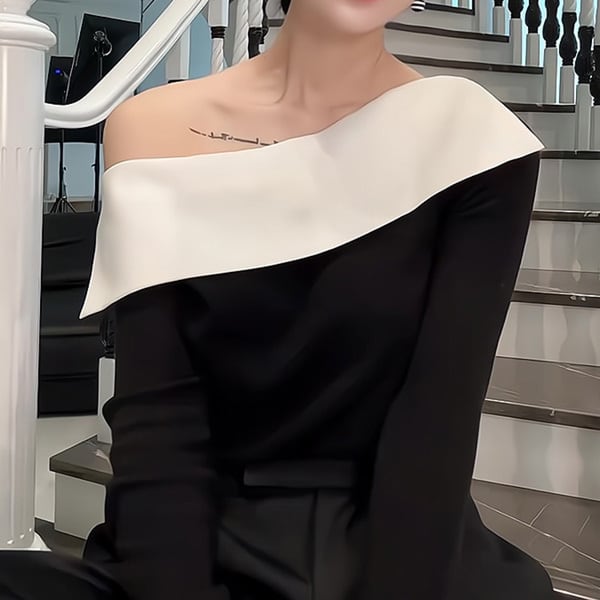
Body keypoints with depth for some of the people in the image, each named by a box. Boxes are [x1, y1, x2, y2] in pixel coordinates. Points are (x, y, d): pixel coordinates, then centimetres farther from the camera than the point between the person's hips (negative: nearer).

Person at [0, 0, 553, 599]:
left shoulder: (473, 137, -4)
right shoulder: (155, 131, -2)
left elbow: (437, 423, -11)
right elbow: (155, 414, -10)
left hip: (407, 538, 0)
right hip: (206, 543, 1)